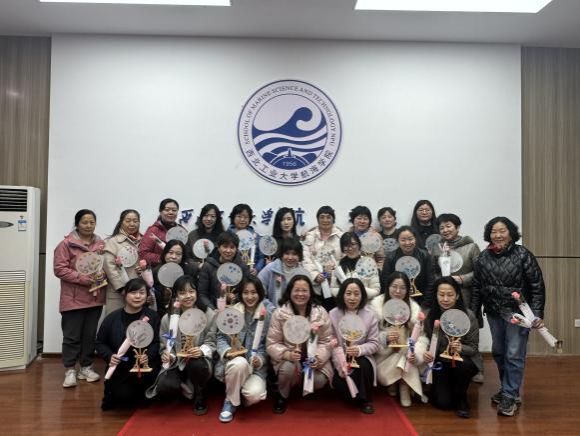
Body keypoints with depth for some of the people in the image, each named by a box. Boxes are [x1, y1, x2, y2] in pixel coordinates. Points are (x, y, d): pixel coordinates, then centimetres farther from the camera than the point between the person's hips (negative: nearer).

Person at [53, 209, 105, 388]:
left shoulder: (101, 244, 6)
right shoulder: (66, 244, -6)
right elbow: (60, 269, -11)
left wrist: (102, 274, -9)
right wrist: (83, 278, -18)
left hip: (95, 297, 4)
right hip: (73, 298, -4)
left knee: (90, 335, 12)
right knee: (72, 336, 3)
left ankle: (86, 367, 24)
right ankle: (70, 370, 14)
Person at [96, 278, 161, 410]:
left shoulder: (152, 316, -5)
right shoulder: (112, 318, -4)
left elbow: (156, 342, -6)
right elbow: (100, 343, 6)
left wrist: (148, 356, -26)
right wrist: (109, 356, -12)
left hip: (146, 366, 0)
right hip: (120, 369, 0)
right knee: (124, 396, -20)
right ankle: (113, 394, 21)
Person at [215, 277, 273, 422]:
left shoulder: (269, 313, -5)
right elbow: (220, 337, 2)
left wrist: (261, 358, -19)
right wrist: (226, 351, -18)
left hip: (256, 365, 0)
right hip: (234, 361, 1)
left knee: (255, 394, -29)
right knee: (240, 363, -36)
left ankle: (243, 392, 13)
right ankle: (230, 401, -7)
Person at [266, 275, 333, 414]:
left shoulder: (320, 312, -5)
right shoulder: (279, 313, -10)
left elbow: (327, 341, -2)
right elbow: (272, 344, -10)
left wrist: (319, 357, -22)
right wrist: (287, 354, -29)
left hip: (314, 359, 2)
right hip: (288, 358, -1)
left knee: (319, 381, -25)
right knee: (288, 368, -34)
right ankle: (282, 396, 1)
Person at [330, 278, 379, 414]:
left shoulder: (370, 314, -5)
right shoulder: (333, 314, -6)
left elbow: (374, 343, -5)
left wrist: (359, 350, -26)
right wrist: (341, 365, -22)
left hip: (361, 358, 0)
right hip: (340, 359, 0)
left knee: (362, 366, -32)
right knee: (339, 382, -25)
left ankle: (365, 400, -4)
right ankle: (356, 397, 11)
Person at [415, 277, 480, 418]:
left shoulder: (468, 315, -17)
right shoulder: (430, 315, -11)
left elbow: (473, 348, -12)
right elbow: (425, 340, -1)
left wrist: (460, 348, -34)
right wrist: (424, 353, -24)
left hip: (463, 362, -1)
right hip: (440, 363, 1)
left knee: (461, 364, -35)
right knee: (443, 403, -16)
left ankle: (461, 399, -6)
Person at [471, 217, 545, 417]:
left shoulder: (522, 254, -10)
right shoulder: (483, 257, 1)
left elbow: (537, 285, -9)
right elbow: (476, 287, 5)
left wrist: (538, 314, -13)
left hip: (518, 312, -4)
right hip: (494, 313, 4)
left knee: (514, 355, -1)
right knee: (498, 352, 15)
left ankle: (510, 396, 11)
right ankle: (508, 388, 34)